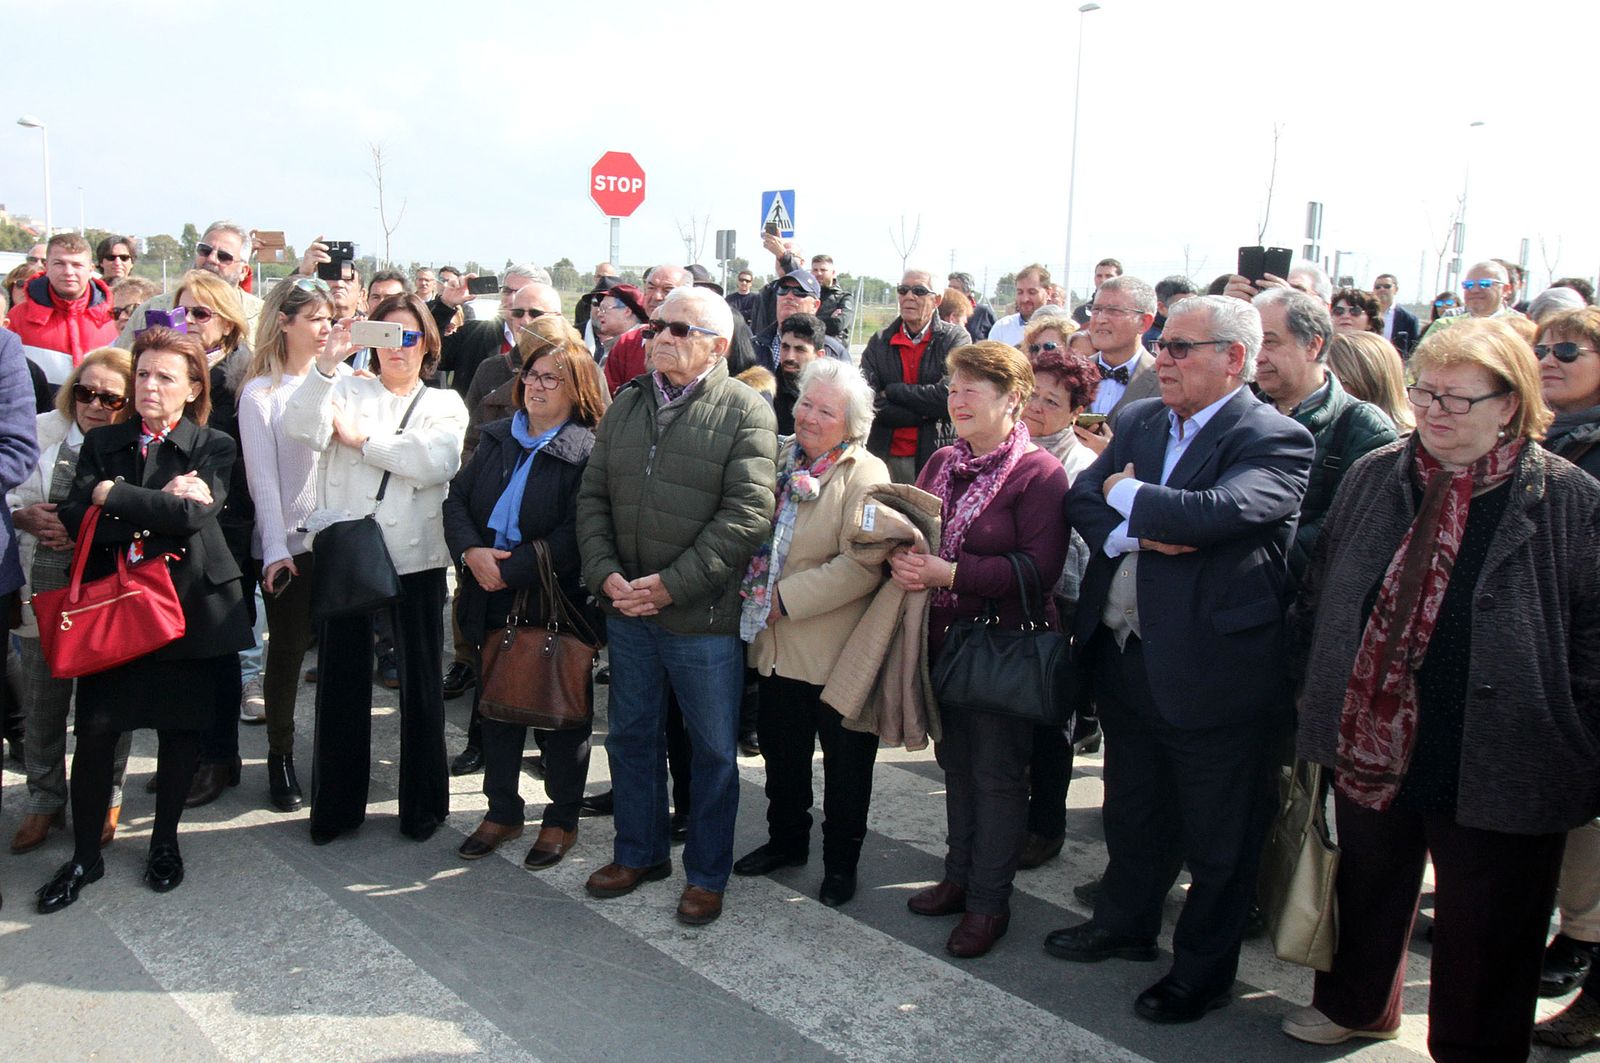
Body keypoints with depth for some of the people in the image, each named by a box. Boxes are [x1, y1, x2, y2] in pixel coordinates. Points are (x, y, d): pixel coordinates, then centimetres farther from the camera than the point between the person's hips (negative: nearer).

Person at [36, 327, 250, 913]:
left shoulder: (213, 447, 2)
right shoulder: (102, 443, 9)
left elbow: (194, 514, -16)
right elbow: (76, 518, -5)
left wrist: (112, 495, -12)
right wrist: (160, 505, -14)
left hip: (189, 605, -1)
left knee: (180, 727, 8)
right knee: (95, 729, -4)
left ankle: (165, 842, 27)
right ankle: (85, 855, 13)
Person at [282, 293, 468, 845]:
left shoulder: (444, 404, 8)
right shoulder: (346, 389, 9)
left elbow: (436, 462, -13)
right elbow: (301, 427, -12)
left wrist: (362, 440, -9)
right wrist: (328, 362, -22)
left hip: (415, 557, 0)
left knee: (421, 680, 6)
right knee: (341, 679, 6)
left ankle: (423, 804, 20)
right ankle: (336, 805, 20)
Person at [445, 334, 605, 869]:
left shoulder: (588, 452, -12)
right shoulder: (497, 438, 8)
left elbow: (573, 537, -19)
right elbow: (456, 499, 5)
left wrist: (511, 570, -19)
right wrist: (472, 553, -13)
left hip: (555, 604, -6)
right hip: (492, 602, 6)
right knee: (496, 705, 16)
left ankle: (562, 819, 24)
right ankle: (502, 810, 32)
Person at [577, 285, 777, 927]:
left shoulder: (746, 412, -9)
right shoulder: (626, 405, 9)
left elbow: (748, 515, -17)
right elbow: (593, 496, 10)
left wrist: (673, 583, -19)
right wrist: (605, 574, -6)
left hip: (704, 616, -5)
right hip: (627, 609, 6)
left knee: (714, 749, 7)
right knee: (632, 735, 18)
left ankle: (706, 874, 24)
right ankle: (639, 852, 37)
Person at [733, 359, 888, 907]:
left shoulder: (864, 475, -14)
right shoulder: (778, 459, 7)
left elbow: (862, 565, -24)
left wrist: (786, 598, -22)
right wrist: (752, 589, 1)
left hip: (835, 651, -6)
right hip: (776, 646, 6)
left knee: (844, 764, 10)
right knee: (781, 753, 21)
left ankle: (841, 862, 27)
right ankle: (786, 840, 40)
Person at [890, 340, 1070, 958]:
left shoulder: (1039, 472, -14)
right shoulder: (942, 464, 9)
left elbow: (1041, 567, -22)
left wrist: (948, 572, -24)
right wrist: (902, 562, -11)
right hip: (944, 639, 7)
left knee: (997, 772, 4)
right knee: (956, 762, 18)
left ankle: (989, 901, 17)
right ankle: (960, 877, 33)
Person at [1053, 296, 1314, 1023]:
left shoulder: (1275, 441, -15)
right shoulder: (1140, 422, 7)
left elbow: (1219, 511, -31)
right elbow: (1082, 501, 2)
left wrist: (1126, 494, -14)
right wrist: (1138, 532, -19)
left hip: (1214, 670, -6)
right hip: (1124, 656, 7)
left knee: (1216, 839, 11)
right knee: (1133, 810, 25)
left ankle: (1203, 971, 30)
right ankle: (1125, 924, 46)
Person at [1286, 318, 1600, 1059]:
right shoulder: (1373, 477, 1)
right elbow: (1318, 594, 10)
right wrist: (1315, 688, 9)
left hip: (1494, 768, -4)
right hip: (1370, 746, 4)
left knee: (1483, 942, 11)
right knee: (1367, 891, 25)